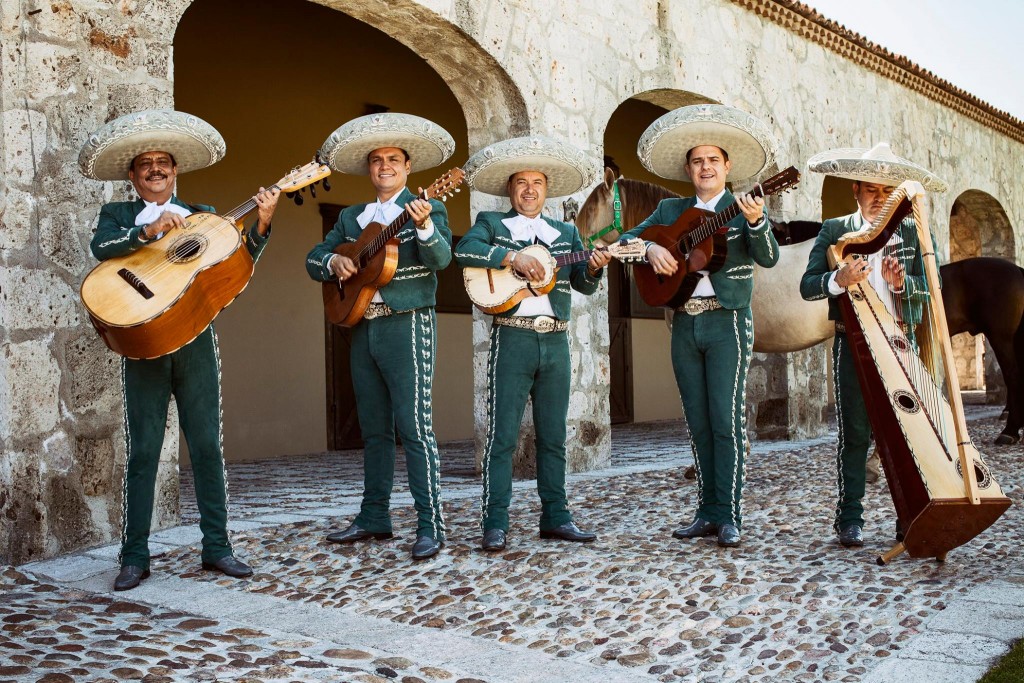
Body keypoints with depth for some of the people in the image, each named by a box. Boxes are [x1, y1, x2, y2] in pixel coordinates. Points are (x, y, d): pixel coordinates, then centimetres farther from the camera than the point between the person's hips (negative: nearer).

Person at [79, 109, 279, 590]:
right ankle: (134, 558, 9)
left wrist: (261, 226, -13)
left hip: (195, 339, 1)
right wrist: (150, 230, -23)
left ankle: (216, 548, 10)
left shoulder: (201, 217, 15)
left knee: (208, 446, 2)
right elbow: (101, 248, -10)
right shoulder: (116, 216, 12)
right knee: (142, 451, 0)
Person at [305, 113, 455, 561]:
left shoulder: (427, 210, 0)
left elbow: (441, 259, -17)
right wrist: (333, 261, -7)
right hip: (362, 327, 6)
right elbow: (312, 258, 15)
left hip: (408, 326, -6)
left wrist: (424, 226, -36)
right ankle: (374, 517, 21)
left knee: (414, 426, -10)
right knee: (374, 428, 12)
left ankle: (431, 525, -6)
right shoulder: (351, 217, 16)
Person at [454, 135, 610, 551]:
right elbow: (464, 250, -13)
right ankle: (495, 524, 1)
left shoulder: (566, 232, 18)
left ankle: (555, 518, 17)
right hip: (512, 338, -4)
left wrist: (594, 267, -10)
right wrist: (512, 257, -21)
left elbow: (585, 285, 11)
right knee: (502, 435, -4)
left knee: (553, 435, 9)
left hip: (556, 341, 4)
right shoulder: (491, 223, 7)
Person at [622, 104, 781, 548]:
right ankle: (707, 512, 14)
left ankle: (729, 516, -1)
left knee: (727, 421, -7)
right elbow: (627, 238, 12)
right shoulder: (670, 210, 13)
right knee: (698, 423, 7)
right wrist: (650, 248, -9)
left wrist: (756, 223, -32)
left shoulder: (743, 209, 1)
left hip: (727, 322, -4)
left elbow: (769, 258, -13)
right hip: (684, 324, 4)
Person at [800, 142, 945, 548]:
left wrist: (901, 281, -17)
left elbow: (927, 287, 3)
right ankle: (849, 519, 6)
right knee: (855, 431, -1)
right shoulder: (834, 231, 6)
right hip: (853, 342, -2)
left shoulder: (911, 233, 11)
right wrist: (840, 279, -22)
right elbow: (807, 287, -3)